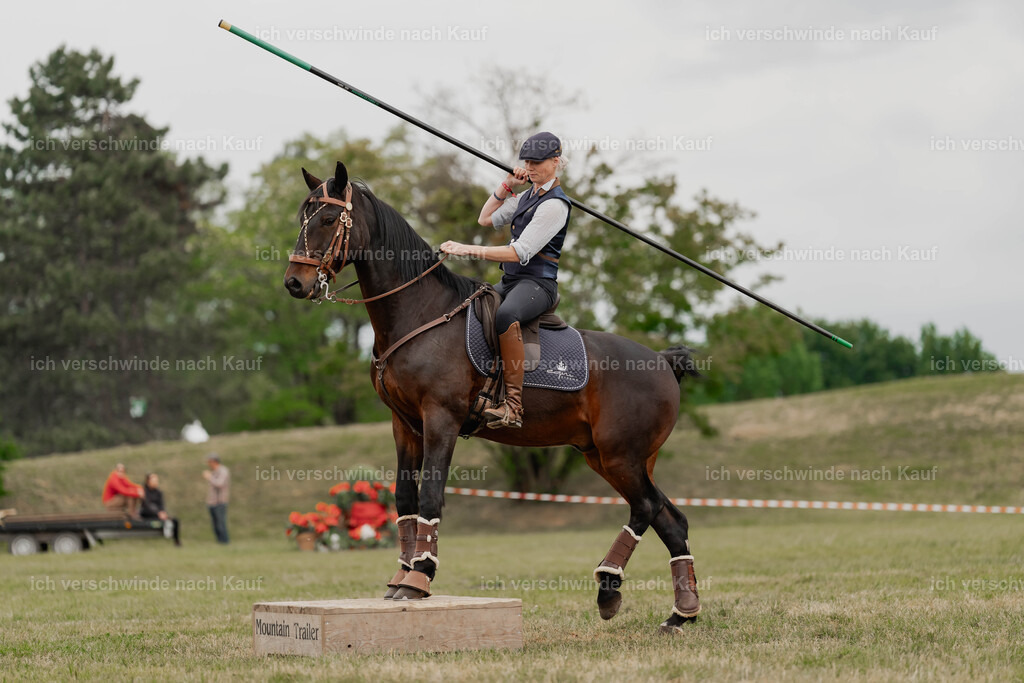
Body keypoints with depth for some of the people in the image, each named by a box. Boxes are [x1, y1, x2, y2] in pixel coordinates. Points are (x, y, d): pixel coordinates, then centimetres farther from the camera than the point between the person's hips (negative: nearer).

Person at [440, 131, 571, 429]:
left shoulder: (554, 204, -13)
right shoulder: (527, 195, 17)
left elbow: (520, 253, -20)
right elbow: (487, 219, 23)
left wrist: (468, 249, -23)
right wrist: (506, 185, 10)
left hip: (537, 283, -10)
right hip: (510, 281, 10)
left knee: (505, 315, -41)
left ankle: (513, 405, -44)